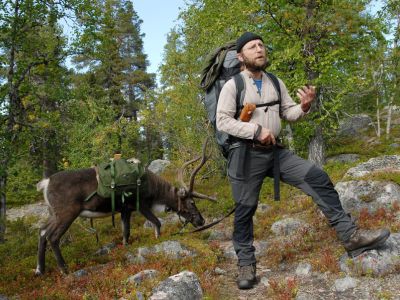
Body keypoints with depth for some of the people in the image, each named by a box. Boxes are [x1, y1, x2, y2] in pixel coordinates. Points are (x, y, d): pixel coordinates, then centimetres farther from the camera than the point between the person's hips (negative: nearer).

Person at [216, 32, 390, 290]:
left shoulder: (276, 83, 11)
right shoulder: (232, 86, -6)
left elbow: (288, 114, 14)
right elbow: (223, 121, -13)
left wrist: (304, 106, -9)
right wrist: (257, 130, -20)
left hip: (275, 151, 5)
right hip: (246, 155, -4)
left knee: (318, 178, -10)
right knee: (245, 210, 4)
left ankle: (350, 235, -5)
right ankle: (246, 263, 21)